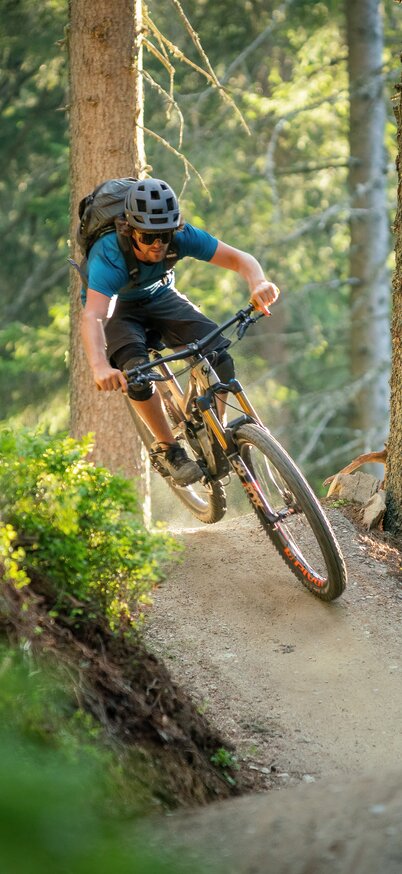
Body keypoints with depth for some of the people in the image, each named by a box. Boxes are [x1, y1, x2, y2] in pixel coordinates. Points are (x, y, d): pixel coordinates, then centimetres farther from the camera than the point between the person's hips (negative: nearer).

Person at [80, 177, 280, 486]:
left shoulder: (181, 236, -28)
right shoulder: (108, 254, -39)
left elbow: (240, 258, -25)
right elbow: (92, 317, -52)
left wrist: (259, 283, -49)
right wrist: (100, 367, -71)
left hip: (161, 298, 3)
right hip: (120, 310, -3)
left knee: (220, 361, -20)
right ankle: (168, 448, -10)